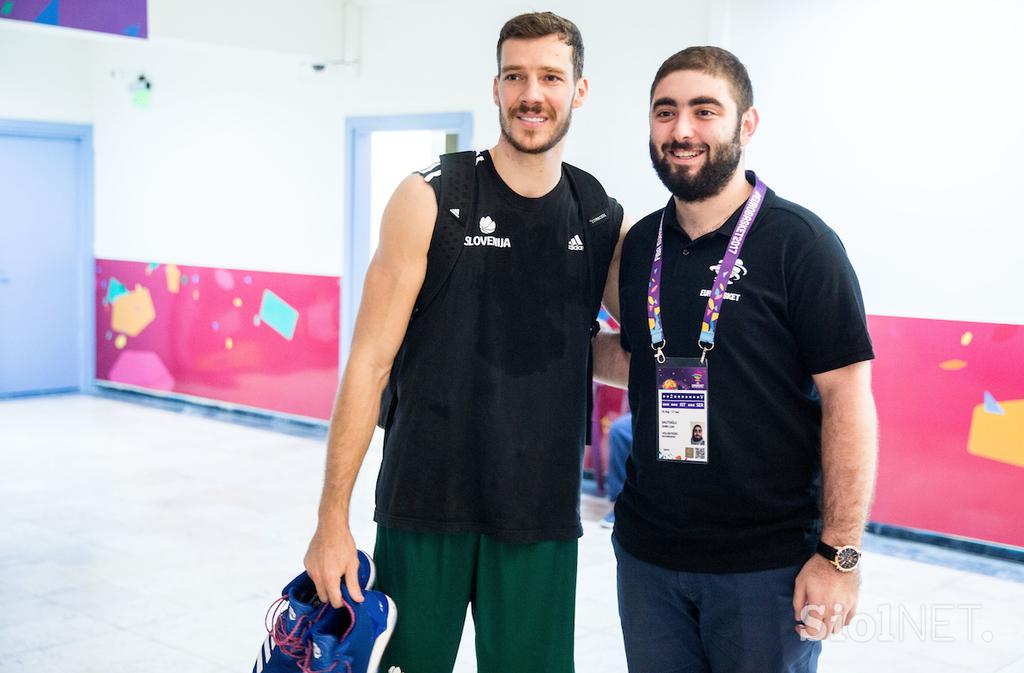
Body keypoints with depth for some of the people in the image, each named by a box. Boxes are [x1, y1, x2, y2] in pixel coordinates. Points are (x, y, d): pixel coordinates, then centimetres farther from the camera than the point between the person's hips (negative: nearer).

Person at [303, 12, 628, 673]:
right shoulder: (429, 201, -5)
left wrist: (572, 346, -6)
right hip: (426, 498, -2)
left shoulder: (605, 221, 3)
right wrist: (333, 519, -9)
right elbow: (370, 361, -7)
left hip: (541, 515, 2)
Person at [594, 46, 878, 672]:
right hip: (648, 551, 5)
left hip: (767, 566, -5)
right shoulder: (640, 244, 5)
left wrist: (839, 554, -16)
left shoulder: (798, 241, -11)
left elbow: (848, 398, -12)